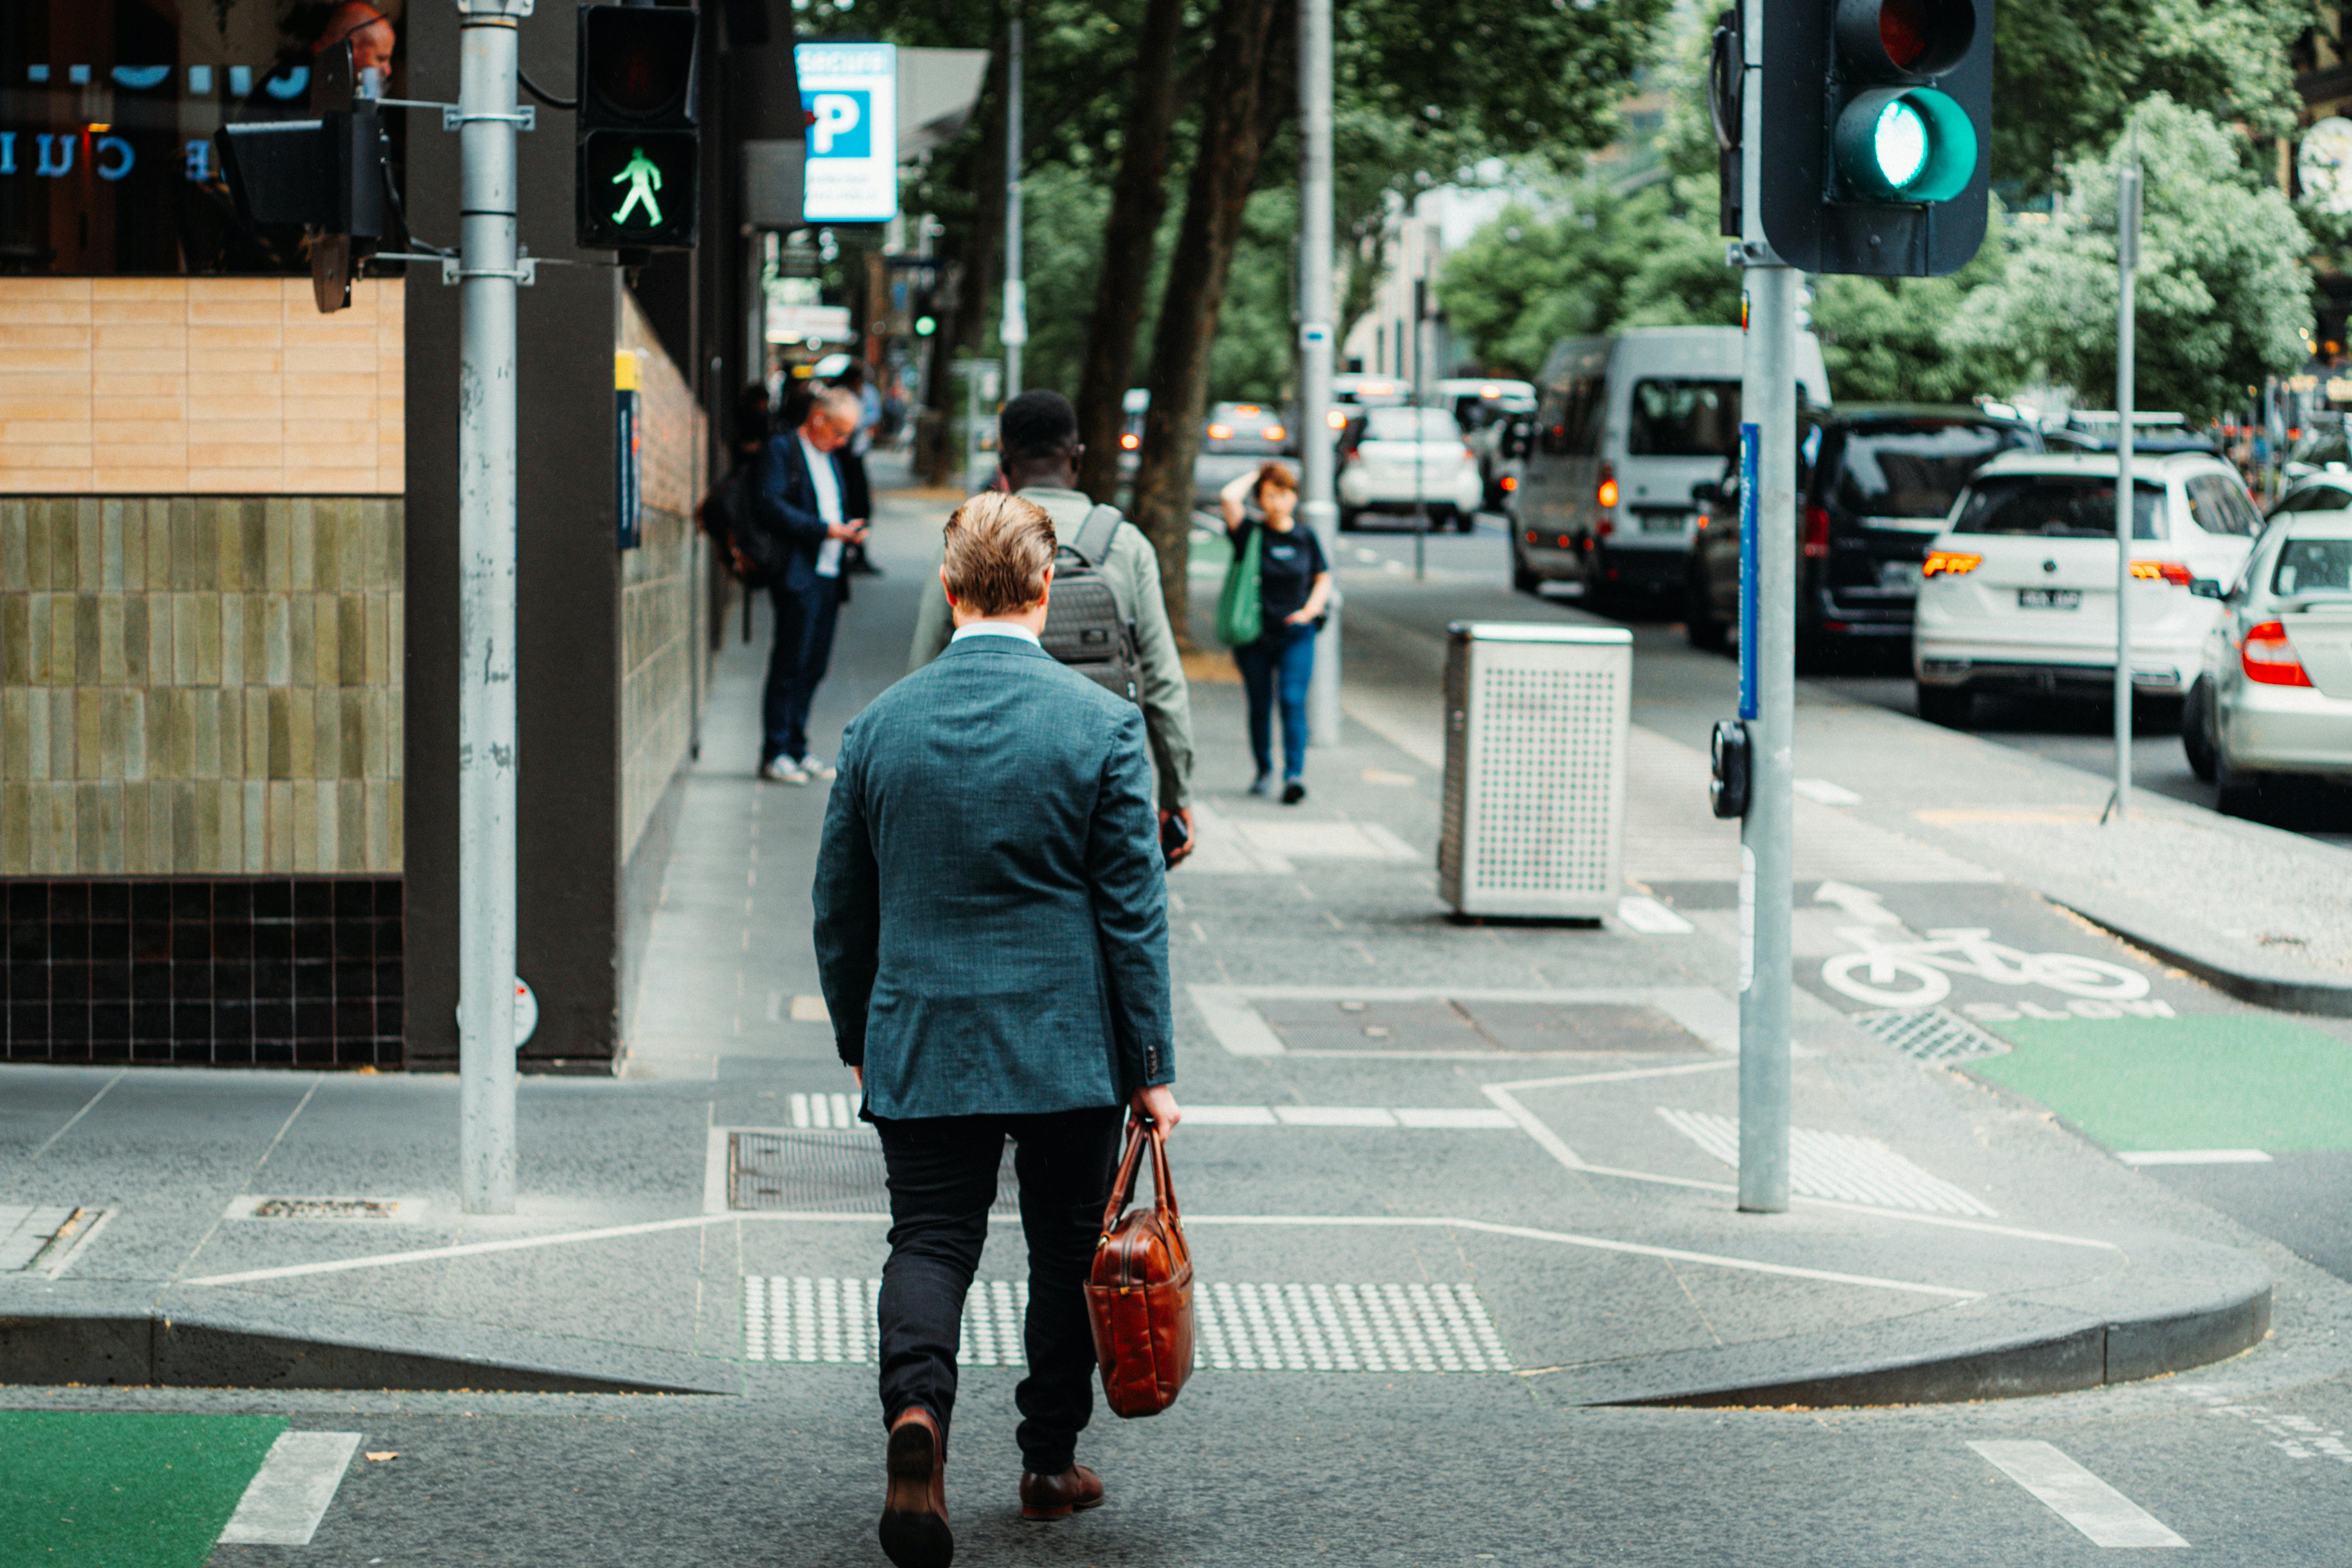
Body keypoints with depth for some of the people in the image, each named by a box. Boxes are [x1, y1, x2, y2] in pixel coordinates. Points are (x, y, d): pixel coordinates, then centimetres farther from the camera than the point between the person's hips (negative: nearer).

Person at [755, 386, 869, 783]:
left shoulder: (831, 457, 22)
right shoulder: (783, 448, -5)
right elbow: (772, 507, -16)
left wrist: (849, 530, 8)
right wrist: (826, 529, -19)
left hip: (828, 576, 8)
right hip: (798, 575, -8)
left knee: (813, 667, 8)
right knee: (791, 665, -7)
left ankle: (796, 748, 15)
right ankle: (775, 754, -4)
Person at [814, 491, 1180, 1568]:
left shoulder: (881, 724, -1)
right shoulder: (1102, 724, -9)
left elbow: (840, 909, 6)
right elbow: (1135, 911, -7)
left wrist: (859, 1042, 19)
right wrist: (1152, 1068, -1)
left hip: (921, 1044, 1)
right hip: (1068, 1045, -1)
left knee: (930, 1239, 3)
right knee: (1067, 1249, 14)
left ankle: (917, 1408, -24)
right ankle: (1051, 1461, 23)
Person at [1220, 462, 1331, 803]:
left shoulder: (1305, 538, 5)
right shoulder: (1251, 535, -1)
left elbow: (1323, 579, 15)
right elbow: (1228, 498, -17)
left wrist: (1309, 610, -2)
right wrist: (1254, 476, 0)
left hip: (1295, 635, 0)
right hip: (1254, 634, 0)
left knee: (1293, 701, -13)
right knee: (1260, 705, 9)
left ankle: (1295, 774, -19)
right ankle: (1264, 771, 25)